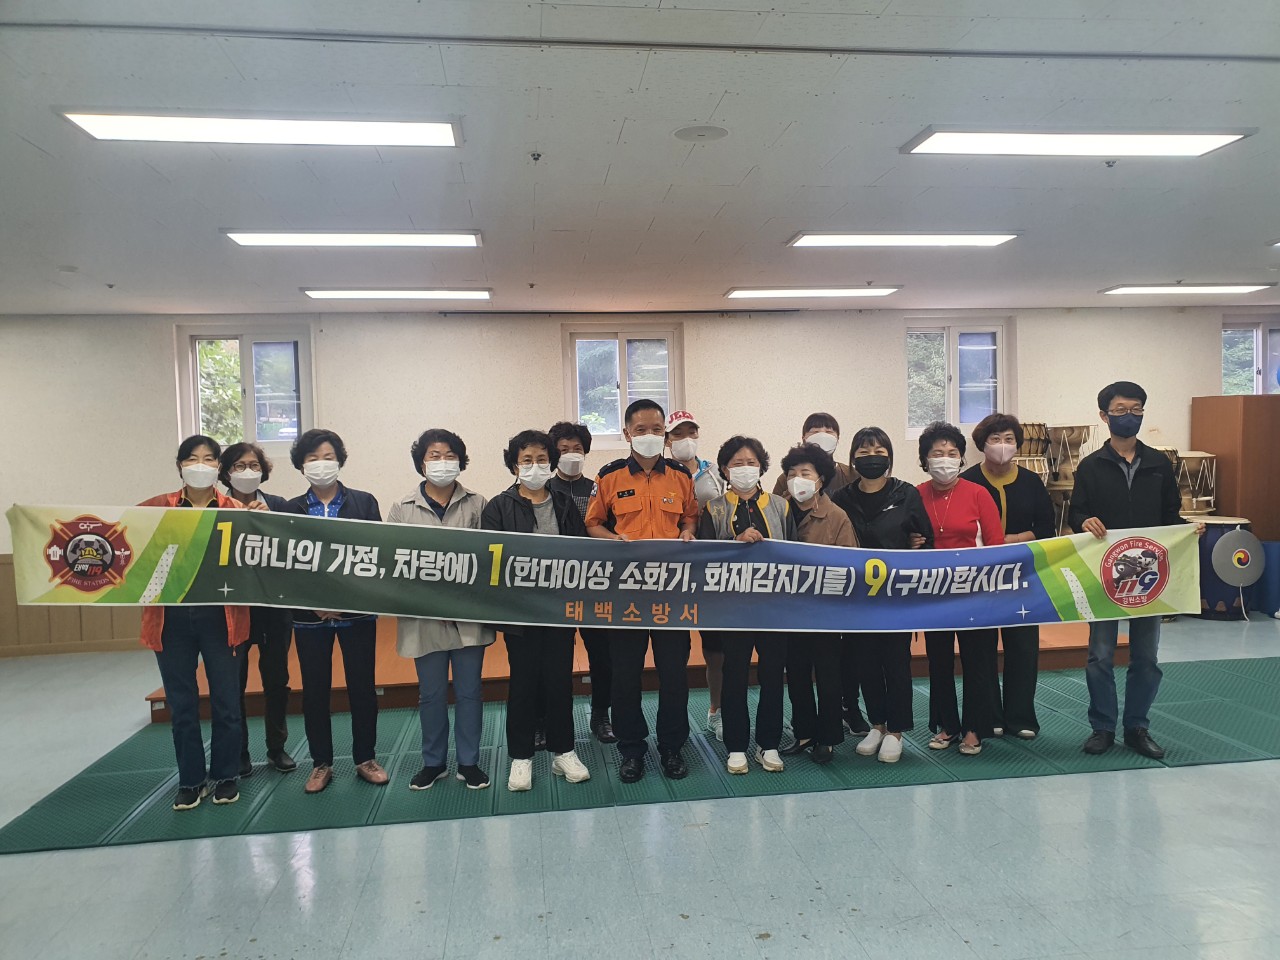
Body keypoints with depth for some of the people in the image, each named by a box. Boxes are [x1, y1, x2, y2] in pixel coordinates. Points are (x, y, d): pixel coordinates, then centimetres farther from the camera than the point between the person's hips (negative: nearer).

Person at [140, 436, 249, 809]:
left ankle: (224, 776, 24)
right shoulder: (158, 508, 5)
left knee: (226, 701, 7)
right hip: (171, 618, 1)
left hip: (219, 617, -1)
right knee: (181, 704, 11)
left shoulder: (235, 511, 2)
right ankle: (191, 780, 26)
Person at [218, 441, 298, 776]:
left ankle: (277, 747, 26)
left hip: (274, 604, 2)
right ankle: (238, 752, 21)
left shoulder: (278, 505, 3)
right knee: (233, 681, 5)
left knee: (276, 677, 11)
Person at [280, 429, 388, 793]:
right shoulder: (290, 510, 5)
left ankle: (365, 759, 22)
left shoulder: (364, 502, 2)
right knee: (314, 690, 8)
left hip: (357, 610, -1)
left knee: (362, 685, 6)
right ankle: (321, 763, 24)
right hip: (309, 614, 1)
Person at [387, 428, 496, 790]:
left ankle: (469, 762, 24)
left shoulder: (477, 505, 3)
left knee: (469, 691, 8)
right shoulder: (402, 508, 3)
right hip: (425, 616, 0)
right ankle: (434, 762, 29)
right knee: (431, 693, 12)